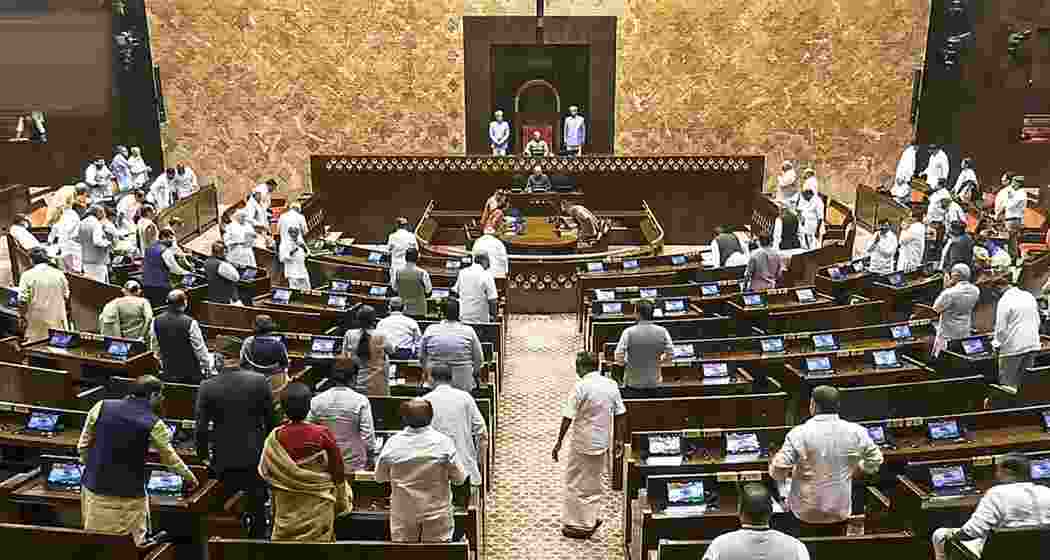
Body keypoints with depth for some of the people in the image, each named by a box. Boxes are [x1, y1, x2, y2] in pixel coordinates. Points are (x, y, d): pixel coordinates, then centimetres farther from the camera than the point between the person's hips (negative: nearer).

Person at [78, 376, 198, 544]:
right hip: (130, 495, -4)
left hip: (94, 486, 4)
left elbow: (83, 444, 4)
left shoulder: (102, 406, -3)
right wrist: (189, 477, 21)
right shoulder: (154, 424, -9)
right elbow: (171, 459, 4)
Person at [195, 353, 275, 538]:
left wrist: (202, 454, 9)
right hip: (256, 456, 0)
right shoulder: (260, 381, -10)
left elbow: (201, 426, -5)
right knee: (257, 508, 13)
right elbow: (271, 419, -3)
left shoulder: (207, 387, -9)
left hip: (225, 460, 1)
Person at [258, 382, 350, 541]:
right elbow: (338, 471, -7)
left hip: (287, 506, 2)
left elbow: (266, 473, 1)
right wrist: (341, 503, 6)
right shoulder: (323, 435, -16)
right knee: (317, 540, 11)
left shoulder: (275, 437, -12)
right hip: (318, 505, -1)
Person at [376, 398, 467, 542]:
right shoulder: (443, 442, -13)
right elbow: (459, 478, -7)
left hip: (403, 514, 1)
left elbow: (379, 477, 2)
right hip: (436, 512, -1)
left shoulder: (393, 443, -10)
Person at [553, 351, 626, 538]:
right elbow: (620, 414, 6)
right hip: (602, 443, 6)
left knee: (575, 484, 7)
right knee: (593, 483, 18)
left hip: (583, 444, -6)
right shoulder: (611, 385, 1)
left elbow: (568, 418, -17)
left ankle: (575, 524, 13)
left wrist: (559, 442, -9)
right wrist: (619, 440, 15)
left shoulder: (581, 387, -17)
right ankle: (589, 521, 25)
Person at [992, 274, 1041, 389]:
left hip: (1012, 347, -7)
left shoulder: (1004, 301, -14)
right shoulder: (1029, 296, 8)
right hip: (1032, 345, 7)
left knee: (1007, 384, 3)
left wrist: (996, 344, 3)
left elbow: (1001, 328, -12)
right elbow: (1038, 321, 16)